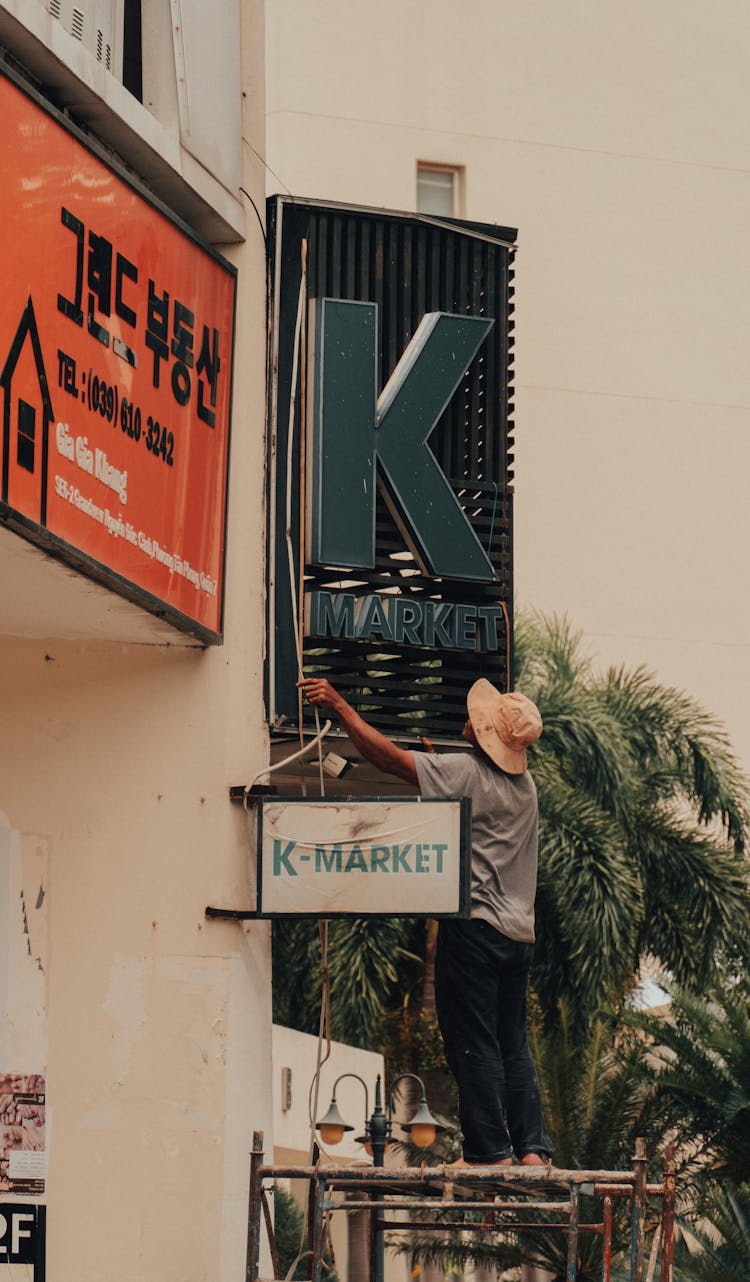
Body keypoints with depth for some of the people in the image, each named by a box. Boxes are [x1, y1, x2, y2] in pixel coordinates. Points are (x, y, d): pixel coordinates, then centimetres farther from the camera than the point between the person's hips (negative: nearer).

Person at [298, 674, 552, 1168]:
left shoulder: (463, 772, -10)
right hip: (519, 932, 7)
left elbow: (387, 754, -9)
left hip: (474, 924, -7)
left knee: (474, 1044, -4)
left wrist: (339, 705, -3)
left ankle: (489, 1151, -4)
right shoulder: (525, 786, 13)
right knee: (514, 1046, 10)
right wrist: (436, 760, 32)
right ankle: (532, 1150, 6)